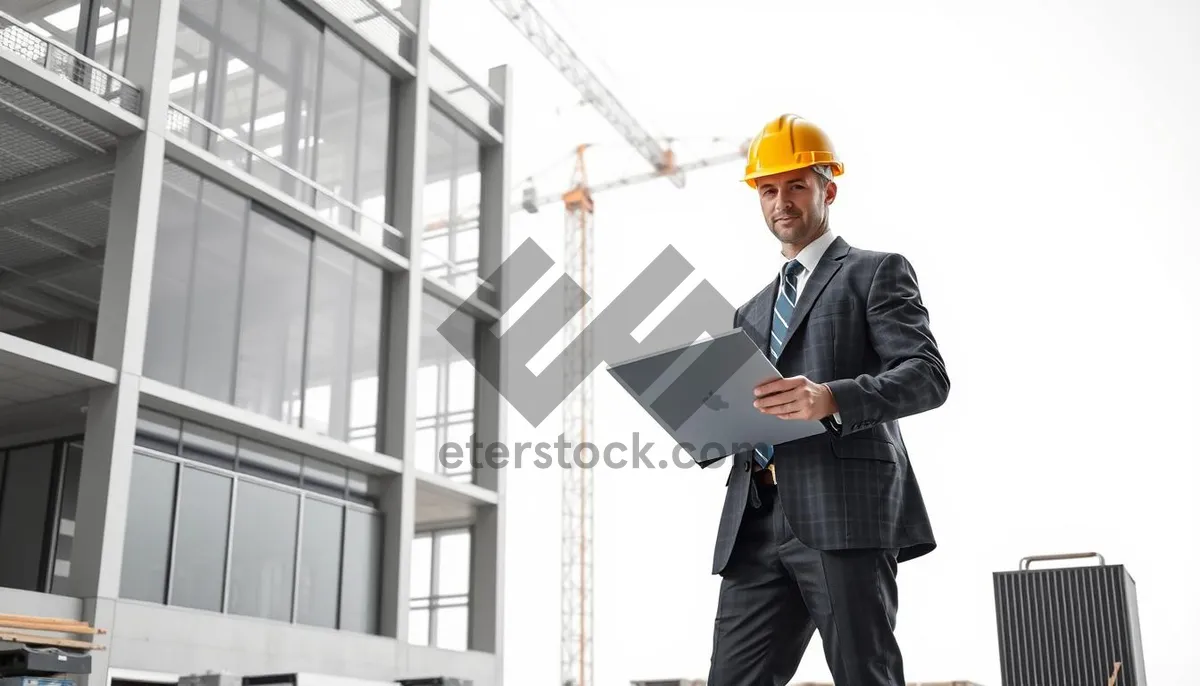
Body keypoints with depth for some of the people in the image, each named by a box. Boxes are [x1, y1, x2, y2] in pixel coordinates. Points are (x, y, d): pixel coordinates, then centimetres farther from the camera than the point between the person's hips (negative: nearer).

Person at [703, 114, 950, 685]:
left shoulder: (876, 272, 9)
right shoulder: (751, 313, 28)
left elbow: (928, 376, -5)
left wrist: (831, 399, -22)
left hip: (846, 512, -6)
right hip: (754, 526, 6)